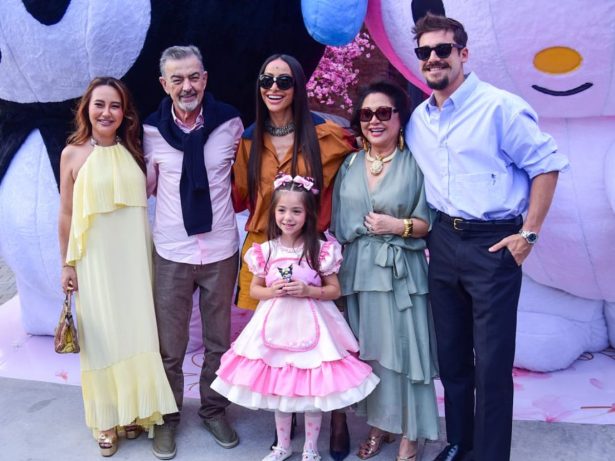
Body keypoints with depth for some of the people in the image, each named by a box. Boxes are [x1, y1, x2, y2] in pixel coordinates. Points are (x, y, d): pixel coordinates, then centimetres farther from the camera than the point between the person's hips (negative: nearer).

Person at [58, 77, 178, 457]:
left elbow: (145, 198, 9)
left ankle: (136, 411, 27)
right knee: (103, 338, 7)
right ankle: (107, 420, 21)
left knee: (137, 333, 9)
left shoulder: (134, 151, 3)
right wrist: (67, 265, 0)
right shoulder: (73, 154, -4)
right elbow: (67, 215, 0)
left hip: (135, 258, 3)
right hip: (95, 260, -2)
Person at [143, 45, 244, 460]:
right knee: (170, 346, 10)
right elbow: (145, 187, 8)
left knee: (219, 340, 15)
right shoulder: (152, 130, -4)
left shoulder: (230, 123, -4)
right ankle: (168, 417, 31)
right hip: (171, 252, 0)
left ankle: (214, 409, 36)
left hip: (221, 250, 1)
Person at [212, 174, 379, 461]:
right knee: (278, 387, 14)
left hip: (311, 325, -2)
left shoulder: (321, 250, -8)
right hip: (276, 325, 2)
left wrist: (308, 291, -18)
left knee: (313, 387, 6)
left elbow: (334, 290, -2)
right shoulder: (265, 251, -1)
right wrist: (272, 291, -13)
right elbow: (254, 290, 8)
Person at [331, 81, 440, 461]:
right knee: (368, 352, 11)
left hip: (401, 273, -4)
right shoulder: (350, 166, 8)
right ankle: (379, 425, 30)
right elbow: (338, 224, 11)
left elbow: (431, 223, -3)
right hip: (358, 272, 4)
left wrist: (397, 225, -18)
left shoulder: (415, 163, -4)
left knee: (404, 351, 2)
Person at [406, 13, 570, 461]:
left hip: (493, 244, -6)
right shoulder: (418, 119, 9)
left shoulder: (500, 106, -9)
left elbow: (547, 164, -7)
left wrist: (529, 234, -10)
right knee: (451, 355, 15)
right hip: (444, 243, 6)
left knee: (492, 364, -1)